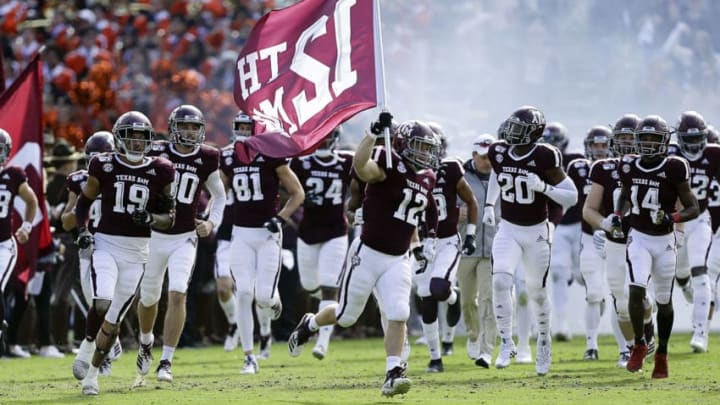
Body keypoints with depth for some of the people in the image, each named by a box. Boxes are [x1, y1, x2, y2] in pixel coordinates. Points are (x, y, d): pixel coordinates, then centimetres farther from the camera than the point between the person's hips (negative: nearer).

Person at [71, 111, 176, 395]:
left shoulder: (159, 171, 1)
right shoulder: (104, 166, -1)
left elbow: (169, 218, 6)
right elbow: (84, 202, 12)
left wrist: (150, 219, -15)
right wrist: (82, 231, -4)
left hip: (136, 252, 2)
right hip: (106, 244, -2)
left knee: (114, 318, 6)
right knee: (102, 304, -24)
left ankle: (92, 372, 22)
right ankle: (89, 343, 4)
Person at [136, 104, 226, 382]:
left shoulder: (207, 159, -3)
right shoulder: (157, 153, -9)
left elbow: (219, 195, 13)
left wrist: (211, 223, -1)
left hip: (185, 239, 0)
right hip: (155, 236, 0)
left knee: (177, 295, -16)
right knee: (149, 298, 14)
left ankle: (166, 361, -13)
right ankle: (146, 342, 45)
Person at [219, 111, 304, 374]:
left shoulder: (272, 156, -7)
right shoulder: (228, 159, 4)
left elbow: (298, 193, 0)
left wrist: (281, 218, -13)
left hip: (268, 233, -3)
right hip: (241, 234, 3)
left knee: (264, 295, -8)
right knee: (244, 293, -9)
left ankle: (265, 327, 31)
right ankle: (249, 357, -2)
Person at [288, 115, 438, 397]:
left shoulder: (426, 179, 9)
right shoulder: (389, 165, -15)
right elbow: (360, 166, -38)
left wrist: (417, 245, 21)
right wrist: (375, 132, -47)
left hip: (398, 260, 6)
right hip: (367, 254, -6)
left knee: (398, 315, -12)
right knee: (346, 315, 9)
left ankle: (393, 374, -11)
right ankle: (309, 325, 39)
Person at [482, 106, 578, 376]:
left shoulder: (544, 158, -17)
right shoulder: (499, 153, -4)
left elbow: (572, 196, -14)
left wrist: (543, 186, -28)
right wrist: (489, 204, 15)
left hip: (536, 232, -3)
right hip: (508, 230, 3)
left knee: (537, 292, 9)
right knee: (500, 281, -19)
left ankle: (544, 341, 34)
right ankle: (506, 343, -11)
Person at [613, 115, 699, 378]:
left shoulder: (673, 170, -13)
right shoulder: (630, 168, -2)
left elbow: (693, 208, -9)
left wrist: (672, 218, -26)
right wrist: (617, 214, 2)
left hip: (664, 242, -2)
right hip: (638, 239, 2)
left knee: (664, 301, 9)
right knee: (636, 290, -18)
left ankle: (662, 354, 26)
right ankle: (639, 344, 0)